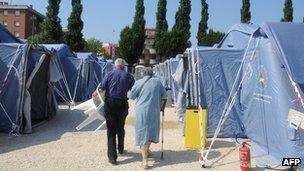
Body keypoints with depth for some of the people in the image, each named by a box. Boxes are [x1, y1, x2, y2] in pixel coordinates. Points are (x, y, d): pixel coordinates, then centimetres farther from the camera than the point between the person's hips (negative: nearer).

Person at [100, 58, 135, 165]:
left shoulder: (109, 74, -1)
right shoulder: (128, 76, 1)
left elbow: (101, 89, -4)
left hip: (110, 103, -1)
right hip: (122, 104, 2)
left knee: (111, 130, 3)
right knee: (121, 128, 21)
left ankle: (112, 157, 2)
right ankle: (121, 149, 39)